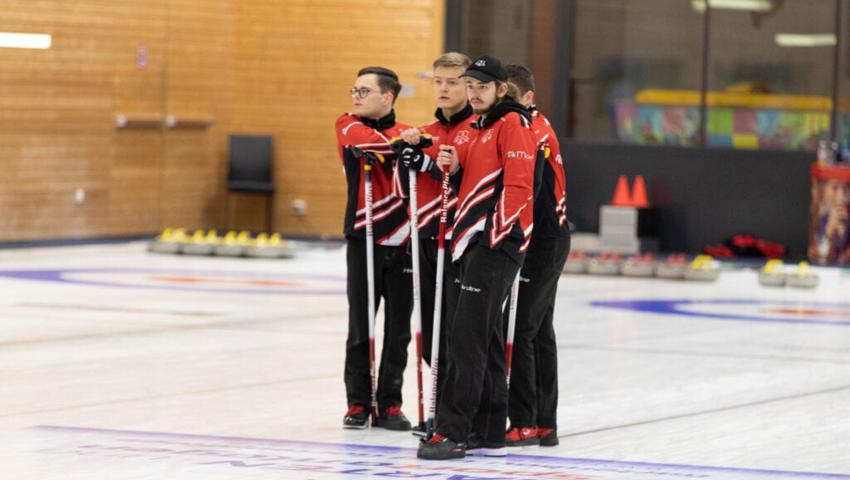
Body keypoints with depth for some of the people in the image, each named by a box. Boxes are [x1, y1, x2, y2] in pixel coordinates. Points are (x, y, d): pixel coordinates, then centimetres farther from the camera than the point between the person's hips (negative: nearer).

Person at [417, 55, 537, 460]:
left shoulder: (513, 125, -8)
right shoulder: (480, 129, 21)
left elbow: (517, 186, -17)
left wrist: (492, 237, -19)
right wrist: (455, 169, 7)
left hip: (496, 244, -10)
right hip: (475, 244, 10)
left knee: (467, 337, -15)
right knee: (485, 339, 11)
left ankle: (451, 432, -18)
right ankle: (489, 432, 16)